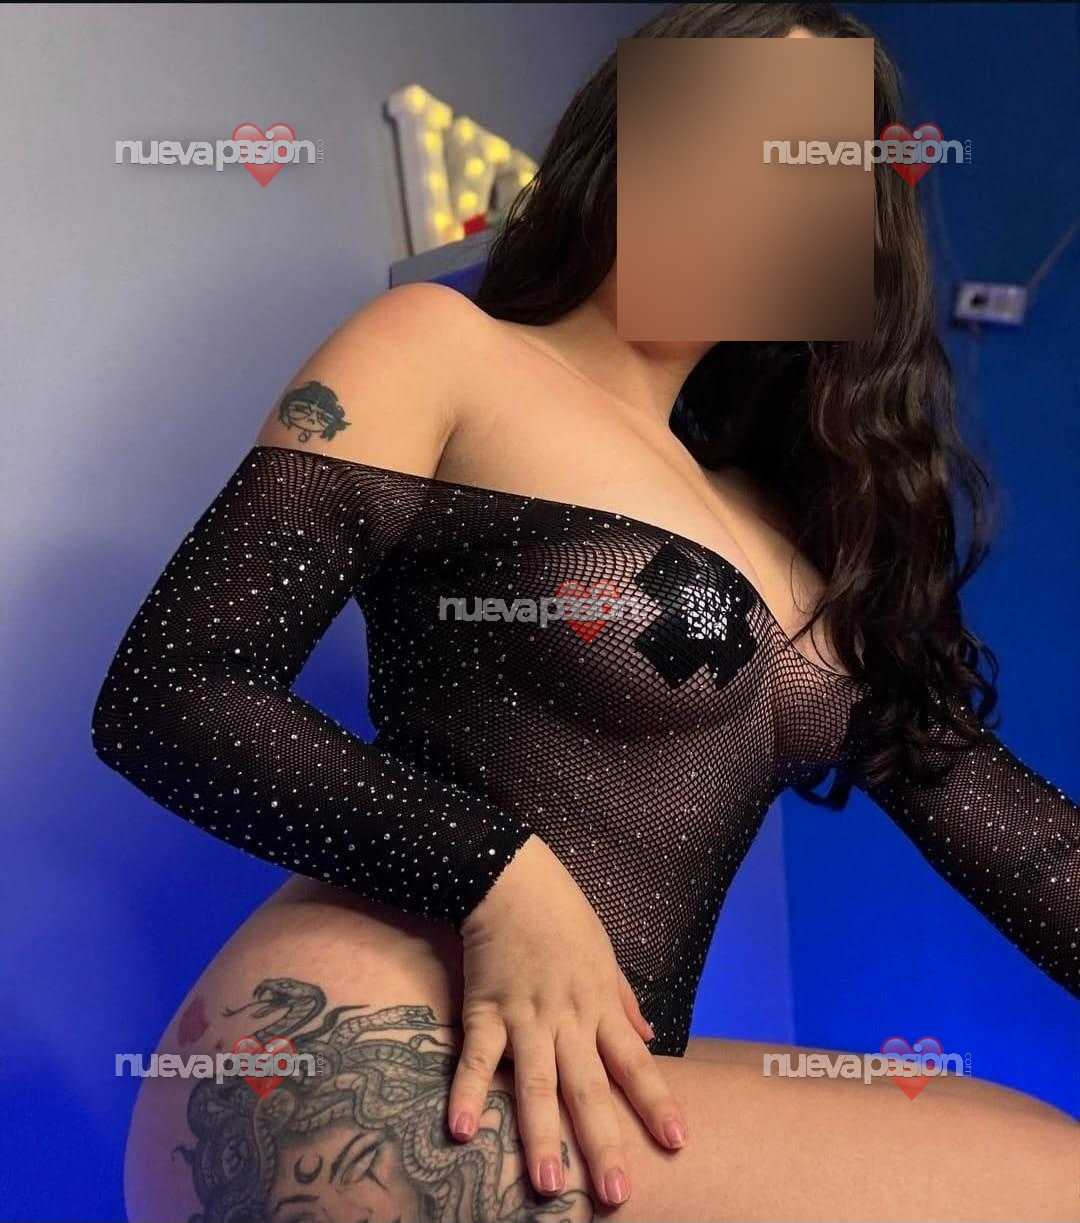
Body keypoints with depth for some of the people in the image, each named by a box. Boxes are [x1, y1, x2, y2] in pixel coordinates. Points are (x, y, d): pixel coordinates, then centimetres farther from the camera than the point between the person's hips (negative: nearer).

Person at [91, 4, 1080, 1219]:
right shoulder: (444, 347, 0)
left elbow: (977, 798, 11)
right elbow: (165, 694, -6)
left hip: (589, 1096, 7)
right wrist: (500, 876, -19)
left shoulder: (794, 523, 18)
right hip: (362, 1074, -6)